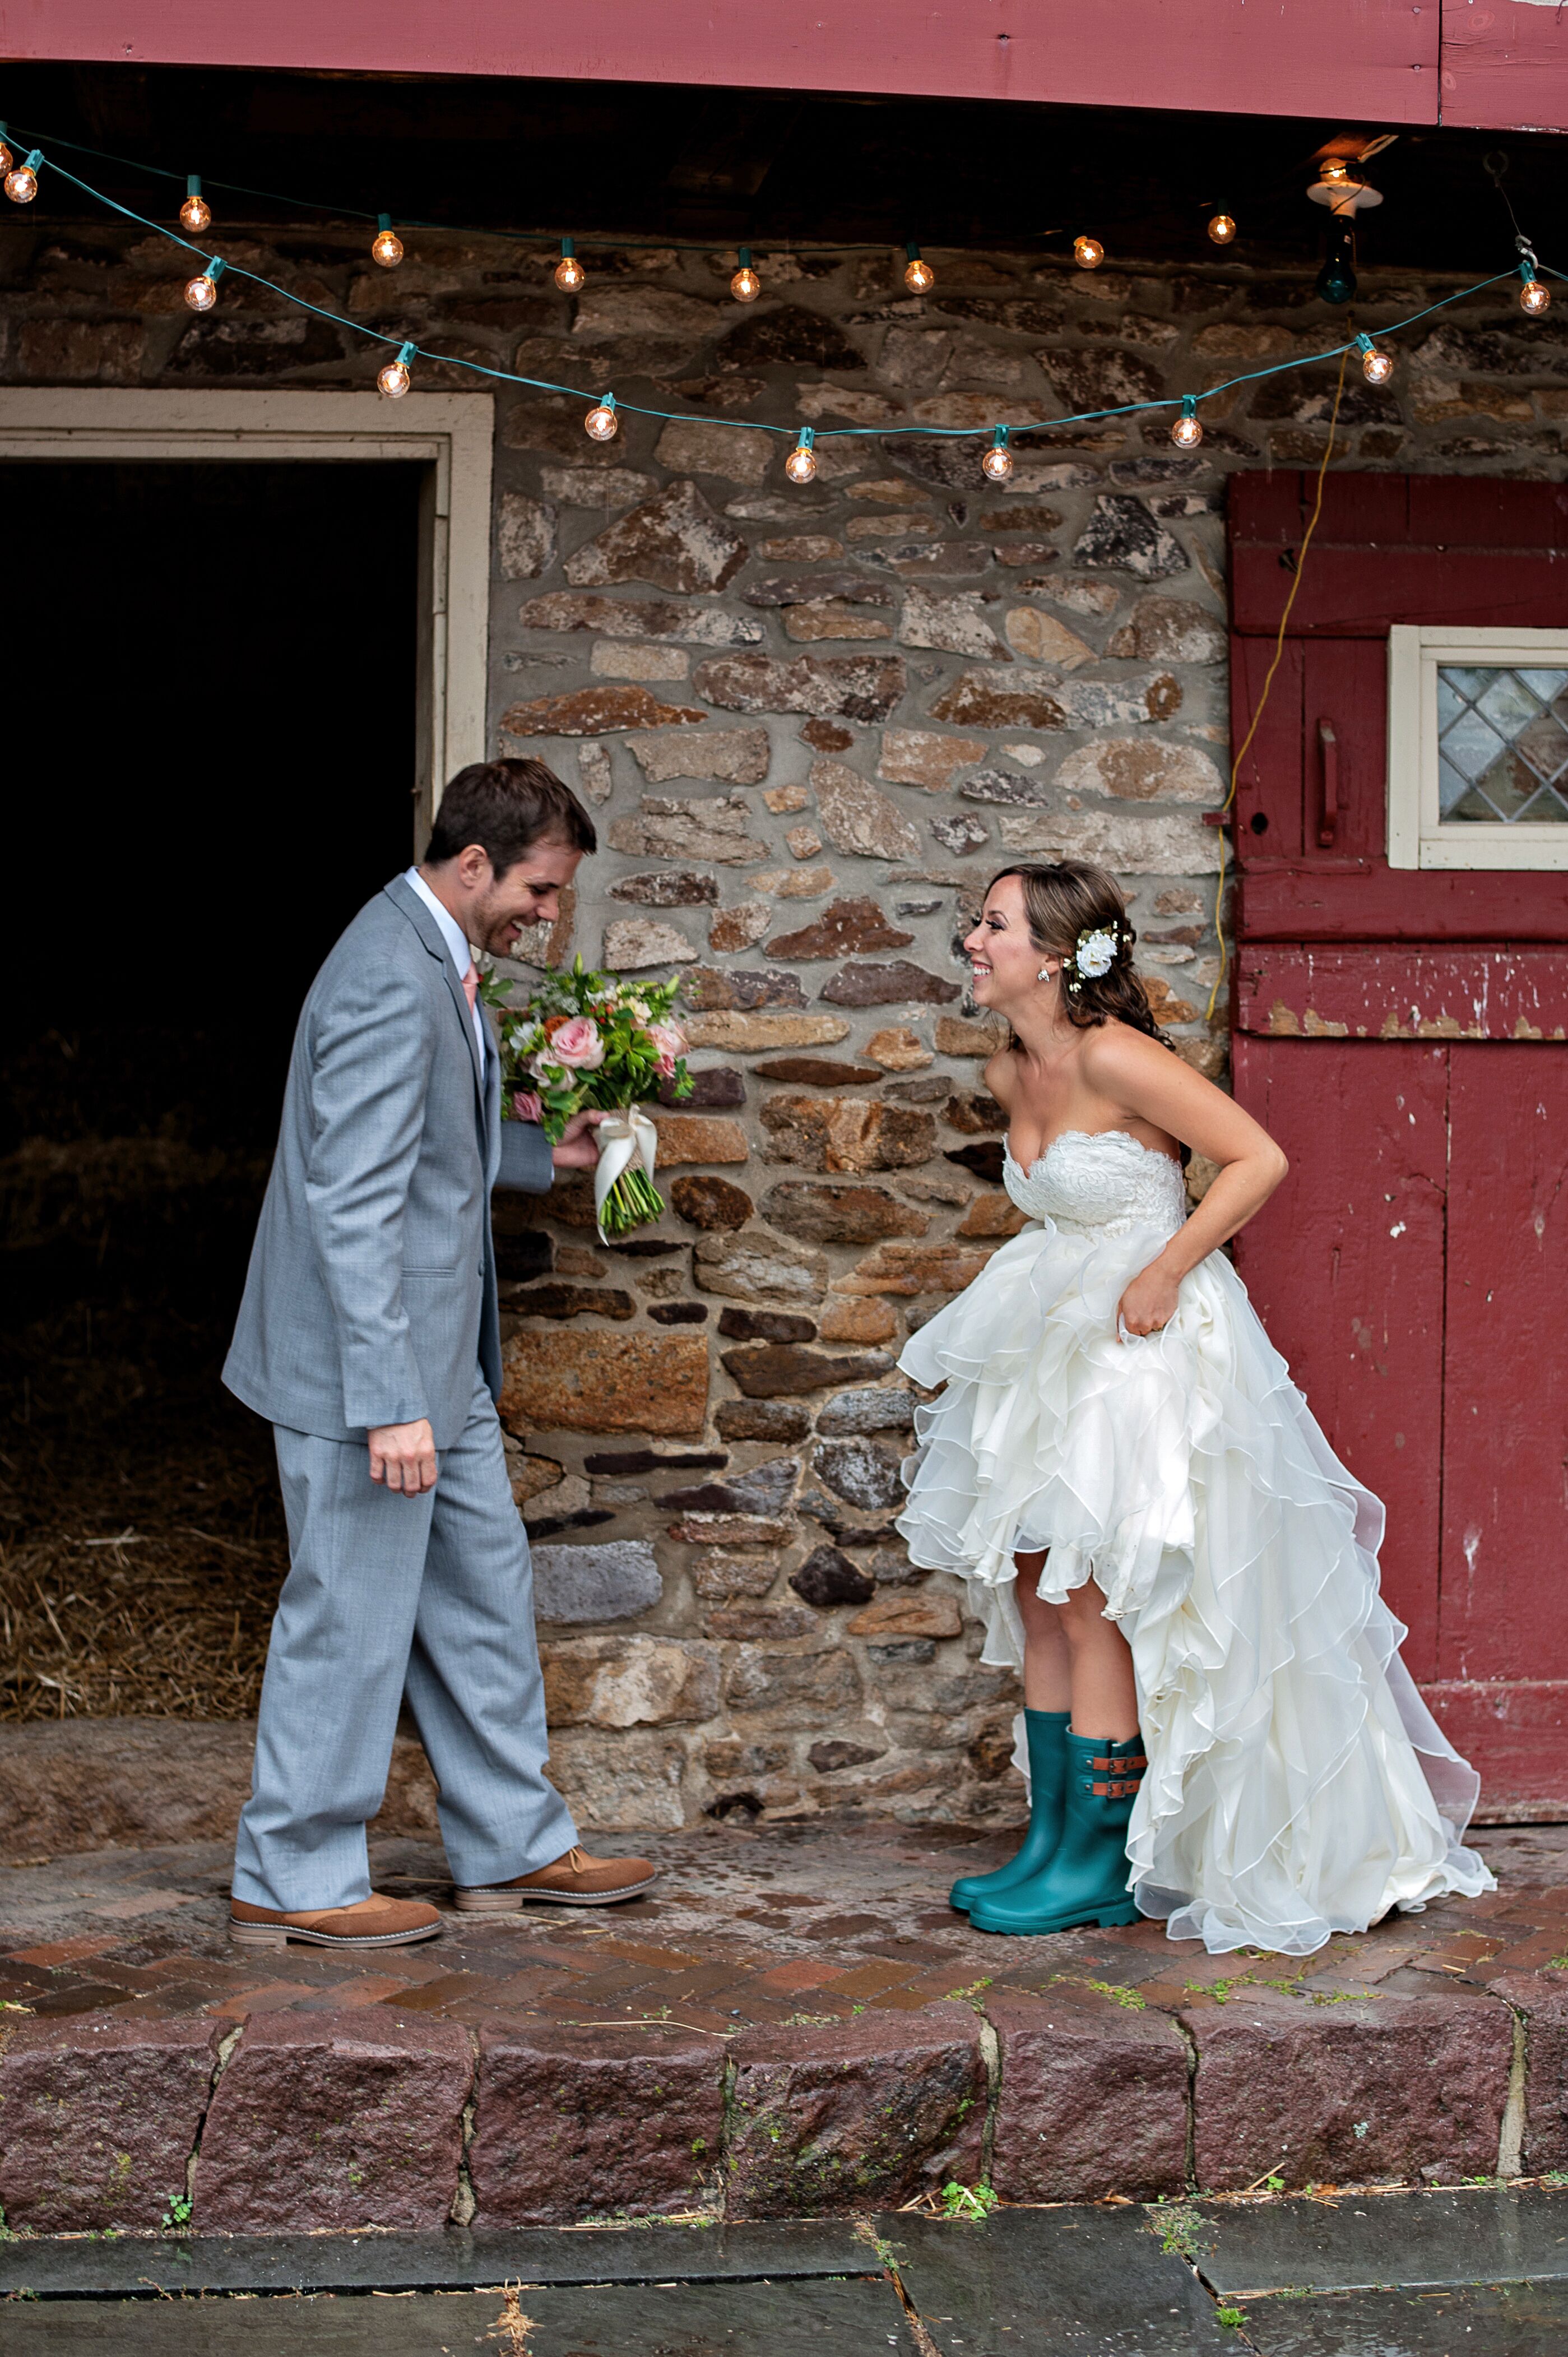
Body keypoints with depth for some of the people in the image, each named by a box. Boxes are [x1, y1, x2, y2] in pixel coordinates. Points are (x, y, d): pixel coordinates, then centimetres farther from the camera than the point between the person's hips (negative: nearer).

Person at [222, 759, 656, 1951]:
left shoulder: (436, 958, 10)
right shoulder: (389, 983, -22)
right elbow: (354, 1206, -26)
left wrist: (543, 1153, 12)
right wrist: (390, 1405, -28)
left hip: (437, 1359, 11)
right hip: (372, 1366, -10)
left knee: (484, 1593, 17)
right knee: (352, 1619, 1)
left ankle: (515, 1844, 29)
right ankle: (293, 1881, 15)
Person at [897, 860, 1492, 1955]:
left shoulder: (1113, 1059, -19)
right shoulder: (1010, 1075, 6)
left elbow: (1260, 1159, -19)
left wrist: (1163, 1271, -20)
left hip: (1148, 1351, -9)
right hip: (1059, 1349, 9)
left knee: (1092, 1600, -5)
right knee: (1035, 1594, 9)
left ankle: (1100, 1865, 7)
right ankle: (1053, 1840, 19)